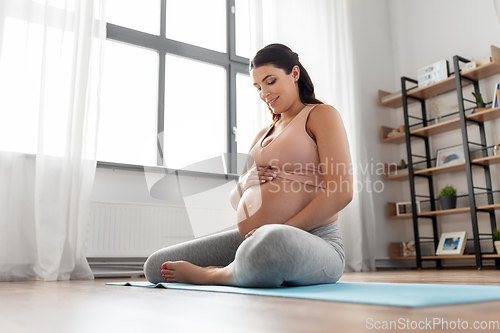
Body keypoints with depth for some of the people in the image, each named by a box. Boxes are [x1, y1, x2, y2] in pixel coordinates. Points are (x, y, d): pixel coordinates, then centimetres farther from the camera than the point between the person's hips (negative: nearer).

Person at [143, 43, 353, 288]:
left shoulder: (321, 115, 3)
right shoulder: (263, 134, 25)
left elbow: (341, 193, -12)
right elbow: (236, 200, 23)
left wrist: (280, 233, -17)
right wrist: (248, 182, -1)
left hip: (311, 242, -6)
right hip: (253, 239, 7)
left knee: (268, 244, -44)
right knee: (156, 265, -2)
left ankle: (215, 275, -12)